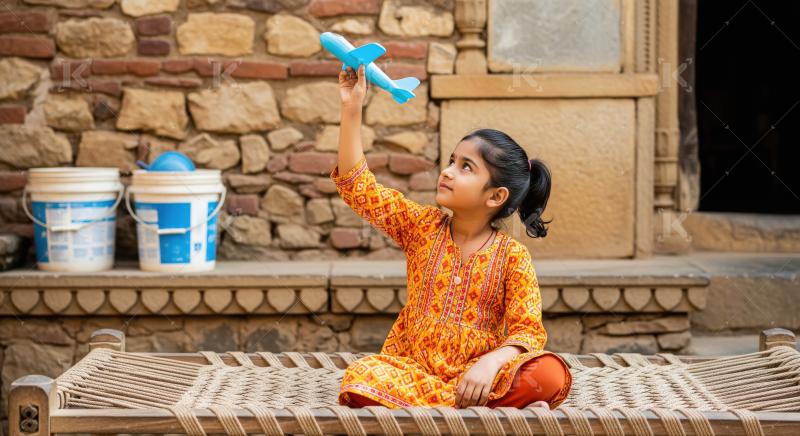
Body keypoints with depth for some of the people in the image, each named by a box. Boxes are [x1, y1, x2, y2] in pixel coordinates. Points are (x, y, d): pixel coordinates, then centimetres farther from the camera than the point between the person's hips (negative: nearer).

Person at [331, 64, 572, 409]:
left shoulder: (513, 256, -2)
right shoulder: (422, 226, 6)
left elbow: (528, 331, -9)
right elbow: (358, 186, 0)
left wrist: (491, 362, -29)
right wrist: (351, 108, -7)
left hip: (473, 372, -2)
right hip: (412, 366, 3)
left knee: (550, 375, -29)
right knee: (360, 379, -32)